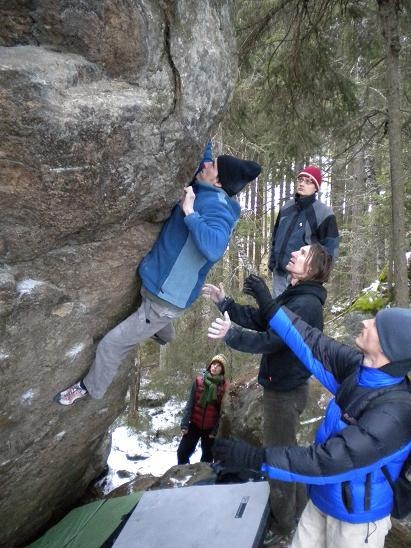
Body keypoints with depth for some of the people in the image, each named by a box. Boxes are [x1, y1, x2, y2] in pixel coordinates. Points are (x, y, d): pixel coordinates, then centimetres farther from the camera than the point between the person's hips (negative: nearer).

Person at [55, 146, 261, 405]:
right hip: (162, 286, 9)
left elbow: (214, 248, -48)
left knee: (111, 344, 3)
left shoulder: (215, 206, -28)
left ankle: (91, 388, 29)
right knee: (157, 322, 43)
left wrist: (190, 213, -41)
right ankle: (163, 336, 76)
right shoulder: (204, 194, -2)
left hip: (167, 300, -9)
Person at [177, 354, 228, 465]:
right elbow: (190, 403, -4)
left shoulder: (223, 386, -10)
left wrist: (215, 430, -8)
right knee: (182, 452, 4)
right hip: (195, 424, 1)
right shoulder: (199, 380, -6)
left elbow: (222, 410, -7)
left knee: (207, 458, 10)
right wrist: (184, 424, -7)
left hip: (210, 427, -1)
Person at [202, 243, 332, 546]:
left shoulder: (307, 304, -24)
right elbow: (257, 318, 7)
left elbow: (270, 340, -30)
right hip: (283, 386, 10)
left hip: (286, 391, -10)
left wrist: (232, 334, -33)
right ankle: (297, 509, 45)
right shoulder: (292, 295, 7)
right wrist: (223, 302, -1)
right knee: (287, 451, 24)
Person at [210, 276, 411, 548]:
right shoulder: (361, 368, -13)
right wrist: (269, 305, -6)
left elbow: (328, 462, -35)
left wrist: (255, 458, -34)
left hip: (356, 519, -6)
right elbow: (314, 344, -7)